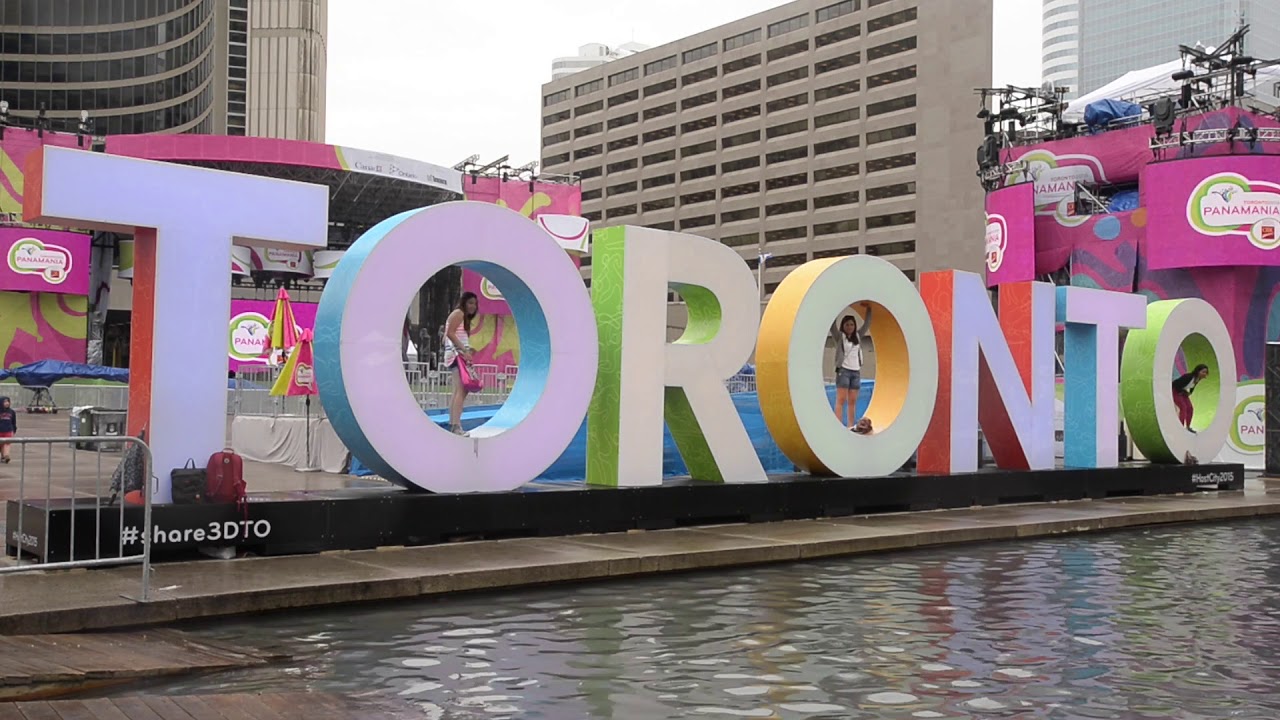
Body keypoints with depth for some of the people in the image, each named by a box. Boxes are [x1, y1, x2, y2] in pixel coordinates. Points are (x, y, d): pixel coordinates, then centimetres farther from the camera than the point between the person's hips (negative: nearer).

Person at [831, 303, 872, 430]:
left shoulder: (858, 336, 14)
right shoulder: (839, 337, 1)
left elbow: (867, 324, 16)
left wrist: (868, 310, 9)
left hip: (856, 371, 5)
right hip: (843, 370, -5)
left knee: (852, 401, 4)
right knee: (841, 399, -10)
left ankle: (851, 427, 5)